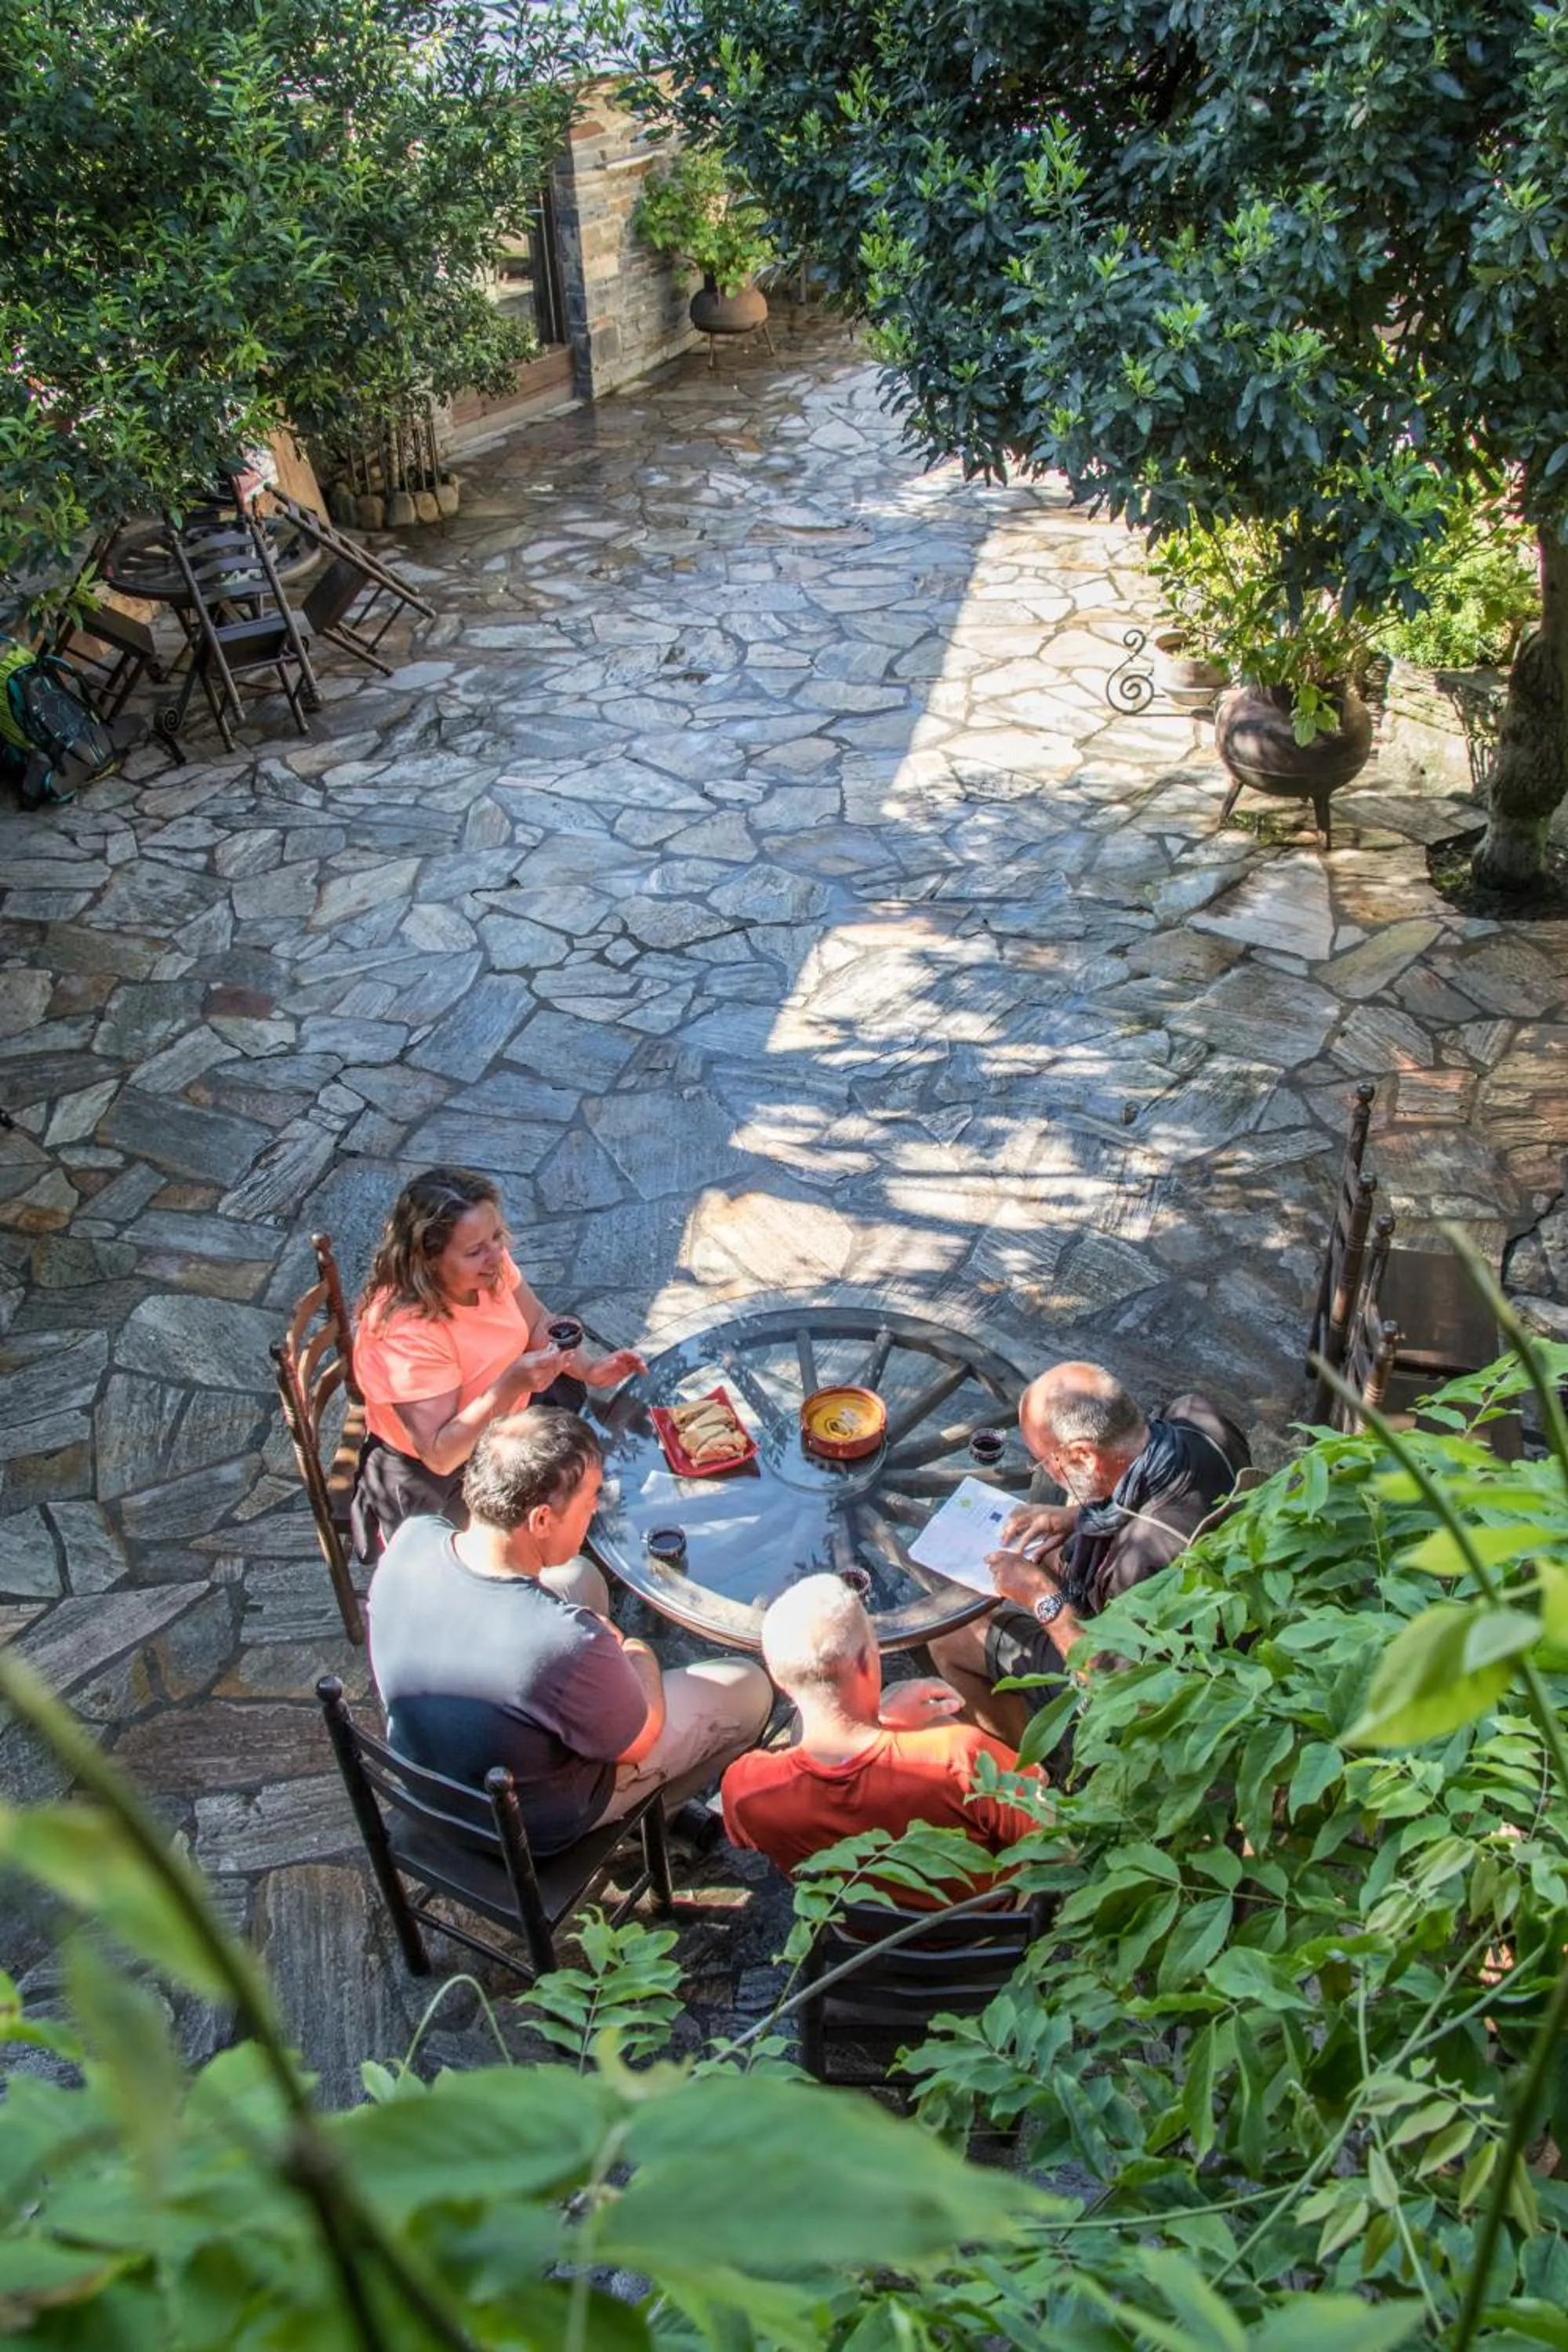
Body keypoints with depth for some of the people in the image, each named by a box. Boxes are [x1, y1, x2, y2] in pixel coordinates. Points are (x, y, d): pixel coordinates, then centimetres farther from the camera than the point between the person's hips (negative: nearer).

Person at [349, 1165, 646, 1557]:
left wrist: (589, 1369, -15)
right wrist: (511, 1385, -45)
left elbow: (538, 1325, 2)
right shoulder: (406, 1333, -36)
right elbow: (440, 1455, -34)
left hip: (505, 1416, 8)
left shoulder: (488, 1265, -16)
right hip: (436, 1478, -7)